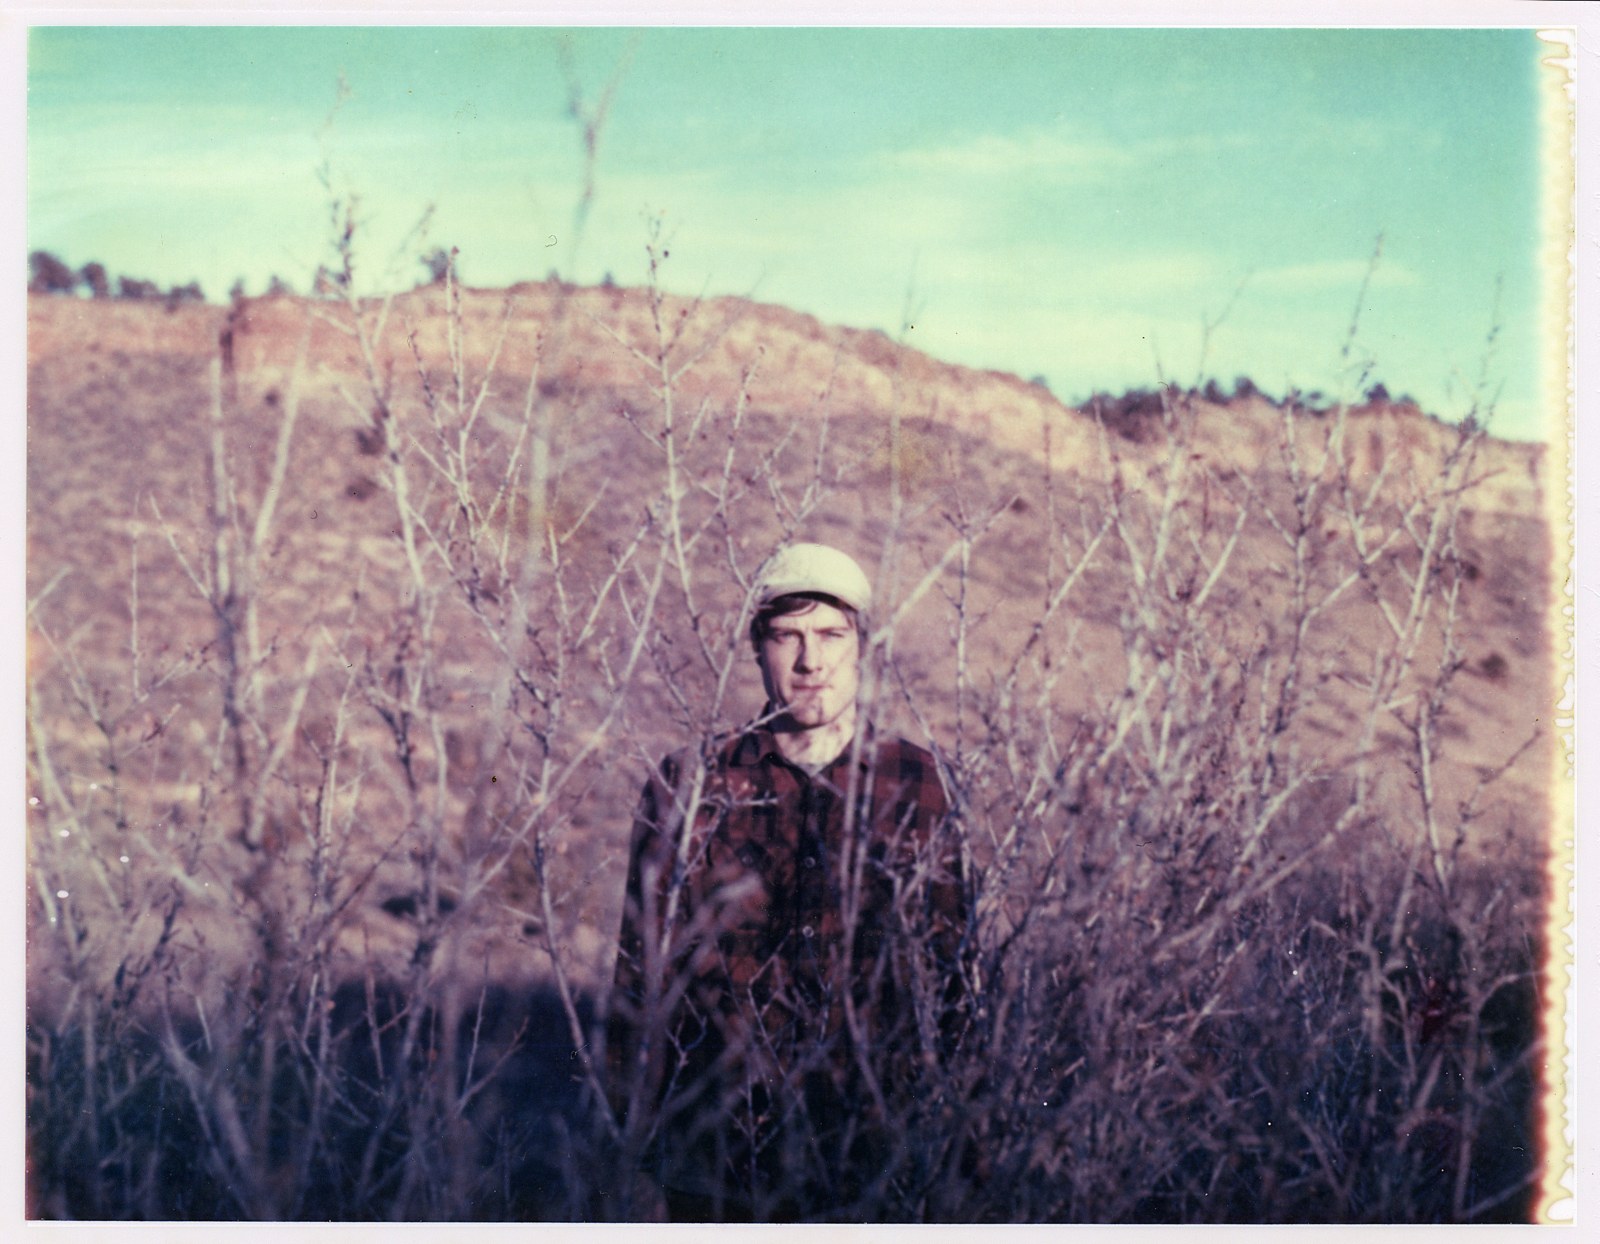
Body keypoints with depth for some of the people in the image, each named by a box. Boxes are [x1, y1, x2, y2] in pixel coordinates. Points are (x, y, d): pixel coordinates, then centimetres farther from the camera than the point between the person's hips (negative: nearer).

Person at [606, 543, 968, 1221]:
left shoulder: (914, 783, 3)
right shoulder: (688, 786, 0)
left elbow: (946, 963, 9)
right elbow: (643, 968, 4)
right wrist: (637, 1125, 2)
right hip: (717, 1135, 0)